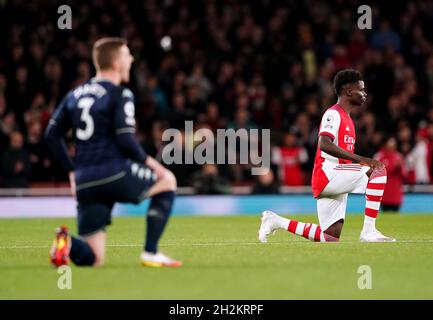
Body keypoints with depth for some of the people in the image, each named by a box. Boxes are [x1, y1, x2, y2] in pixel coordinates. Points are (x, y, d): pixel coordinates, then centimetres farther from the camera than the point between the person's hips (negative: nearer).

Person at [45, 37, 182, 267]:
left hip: (85, 182, 6)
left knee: (93, 259, 12)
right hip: (114, 173, -6)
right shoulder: (120, 95, -3)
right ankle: (150, 253, 11)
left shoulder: (75, 95, 17)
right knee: (167, 181, 23)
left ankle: (68, 242, -22)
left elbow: (51, 135, 15)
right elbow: (125, 140, -14)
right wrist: (149, 162, 2)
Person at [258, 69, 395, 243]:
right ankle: (369, 231, -24)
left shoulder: (347, 118, 23)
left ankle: (276, 221, 16)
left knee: (331, 238, 5)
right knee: (379, 169, -23)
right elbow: (324, 145, -25)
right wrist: (361, 160, -29)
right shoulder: (333, 114, -7)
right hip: (327, 174, -10)